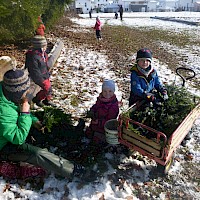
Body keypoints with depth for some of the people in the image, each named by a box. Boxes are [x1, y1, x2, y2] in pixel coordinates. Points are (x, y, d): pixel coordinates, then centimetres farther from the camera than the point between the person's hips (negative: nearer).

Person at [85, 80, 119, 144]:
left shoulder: (114, 105, -29)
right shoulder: (100, 98, -9)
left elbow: (110, 120, -26)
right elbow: (95, 106, 11)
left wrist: (99, 122, -34)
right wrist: (91, 112, -10)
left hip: (104, 126, -7)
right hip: (95, 122, 7)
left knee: (97, 140, -1)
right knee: (88, 134, 17)